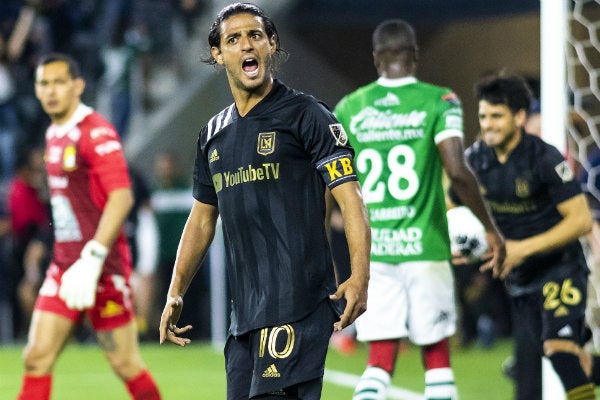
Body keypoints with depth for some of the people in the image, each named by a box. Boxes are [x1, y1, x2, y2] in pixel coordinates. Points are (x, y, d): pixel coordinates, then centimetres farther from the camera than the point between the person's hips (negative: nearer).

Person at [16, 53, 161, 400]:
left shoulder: (96, 133, -13)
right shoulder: (54, 135, 14)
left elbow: (122, 197, -22)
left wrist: (92, 259, -28)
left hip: (103, 266, -8)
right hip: (64, 263, 8)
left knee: (126, 364, -2)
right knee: (37, 358, -1)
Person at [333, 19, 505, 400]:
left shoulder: (349, 108, 6)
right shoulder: (439, 102, -4)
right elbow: (457, 171, -15)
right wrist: (490, 227, -4)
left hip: (371, 251, 2)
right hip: (424, 248, -2)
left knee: (380, 362, 5)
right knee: (436, 355, 10)